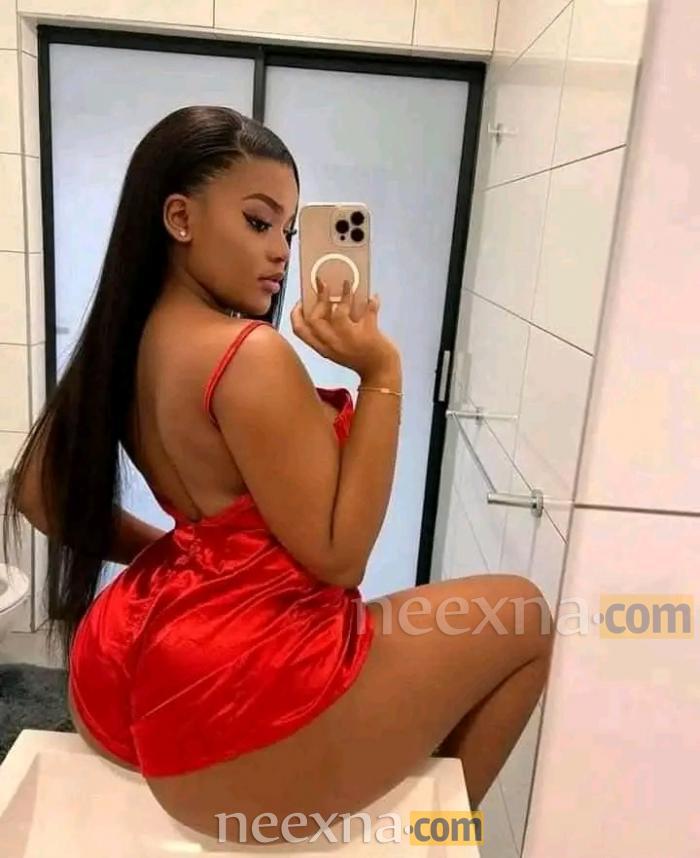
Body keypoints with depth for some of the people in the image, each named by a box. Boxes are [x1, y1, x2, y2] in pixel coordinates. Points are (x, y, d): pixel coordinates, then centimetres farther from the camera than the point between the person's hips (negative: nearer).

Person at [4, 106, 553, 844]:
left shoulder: (124, 341, 5)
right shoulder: (251, 356, -21)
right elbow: (337, 559, -18)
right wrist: (381, 374, -19)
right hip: (231, 706, -9)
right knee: (520, 614, 7)